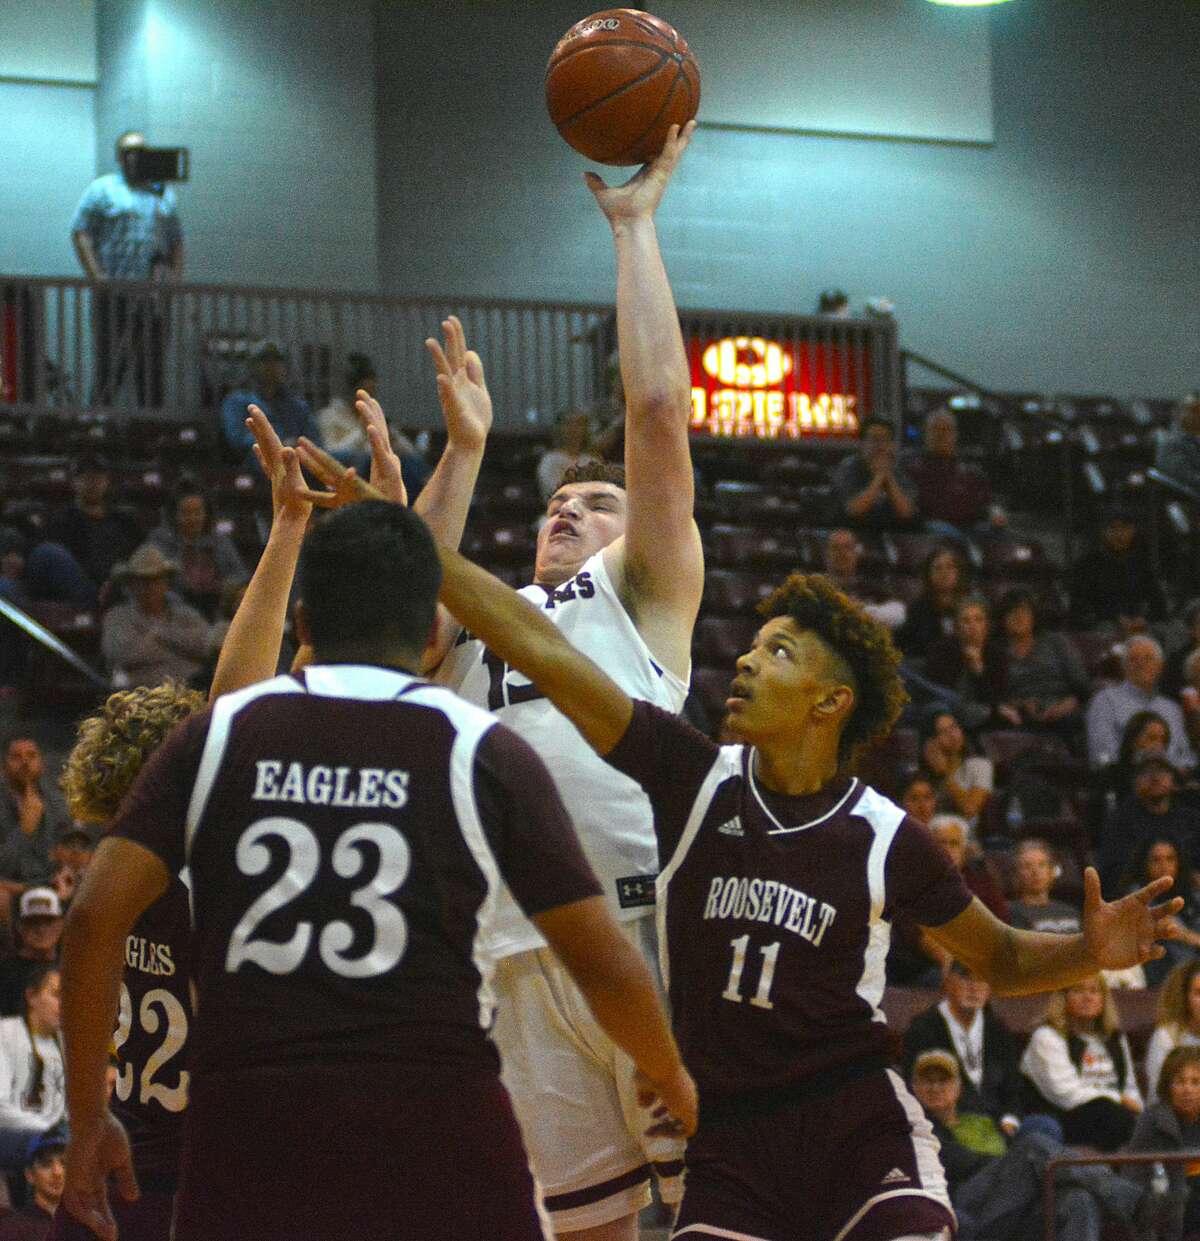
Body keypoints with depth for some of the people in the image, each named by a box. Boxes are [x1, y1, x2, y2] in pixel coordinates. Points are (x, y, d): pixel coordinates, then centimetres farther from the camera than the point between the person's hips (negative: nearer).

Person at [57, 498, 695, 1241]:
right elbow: (603, 963, 4)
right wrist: (670, 1079, 22)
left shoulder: (217, 735, 8)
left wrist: (88, 1117, 9)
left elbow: (96, 918, 0)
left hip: (248, 1123, 2)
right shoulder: (484, 751, 4)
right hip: (435, 1120, -1)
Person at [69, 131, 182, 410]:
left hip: (153, 295, 5)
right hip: (114, 291, -5)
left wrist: (176, 277, 5)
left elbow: (176, 240, 21)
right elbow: (80, 233, -3)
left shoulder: (164, 193, 19)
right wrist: (96, 275, -14)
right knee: (111, 363, -8)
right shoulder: (102, 189, 4)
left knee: (153, 364, 3)